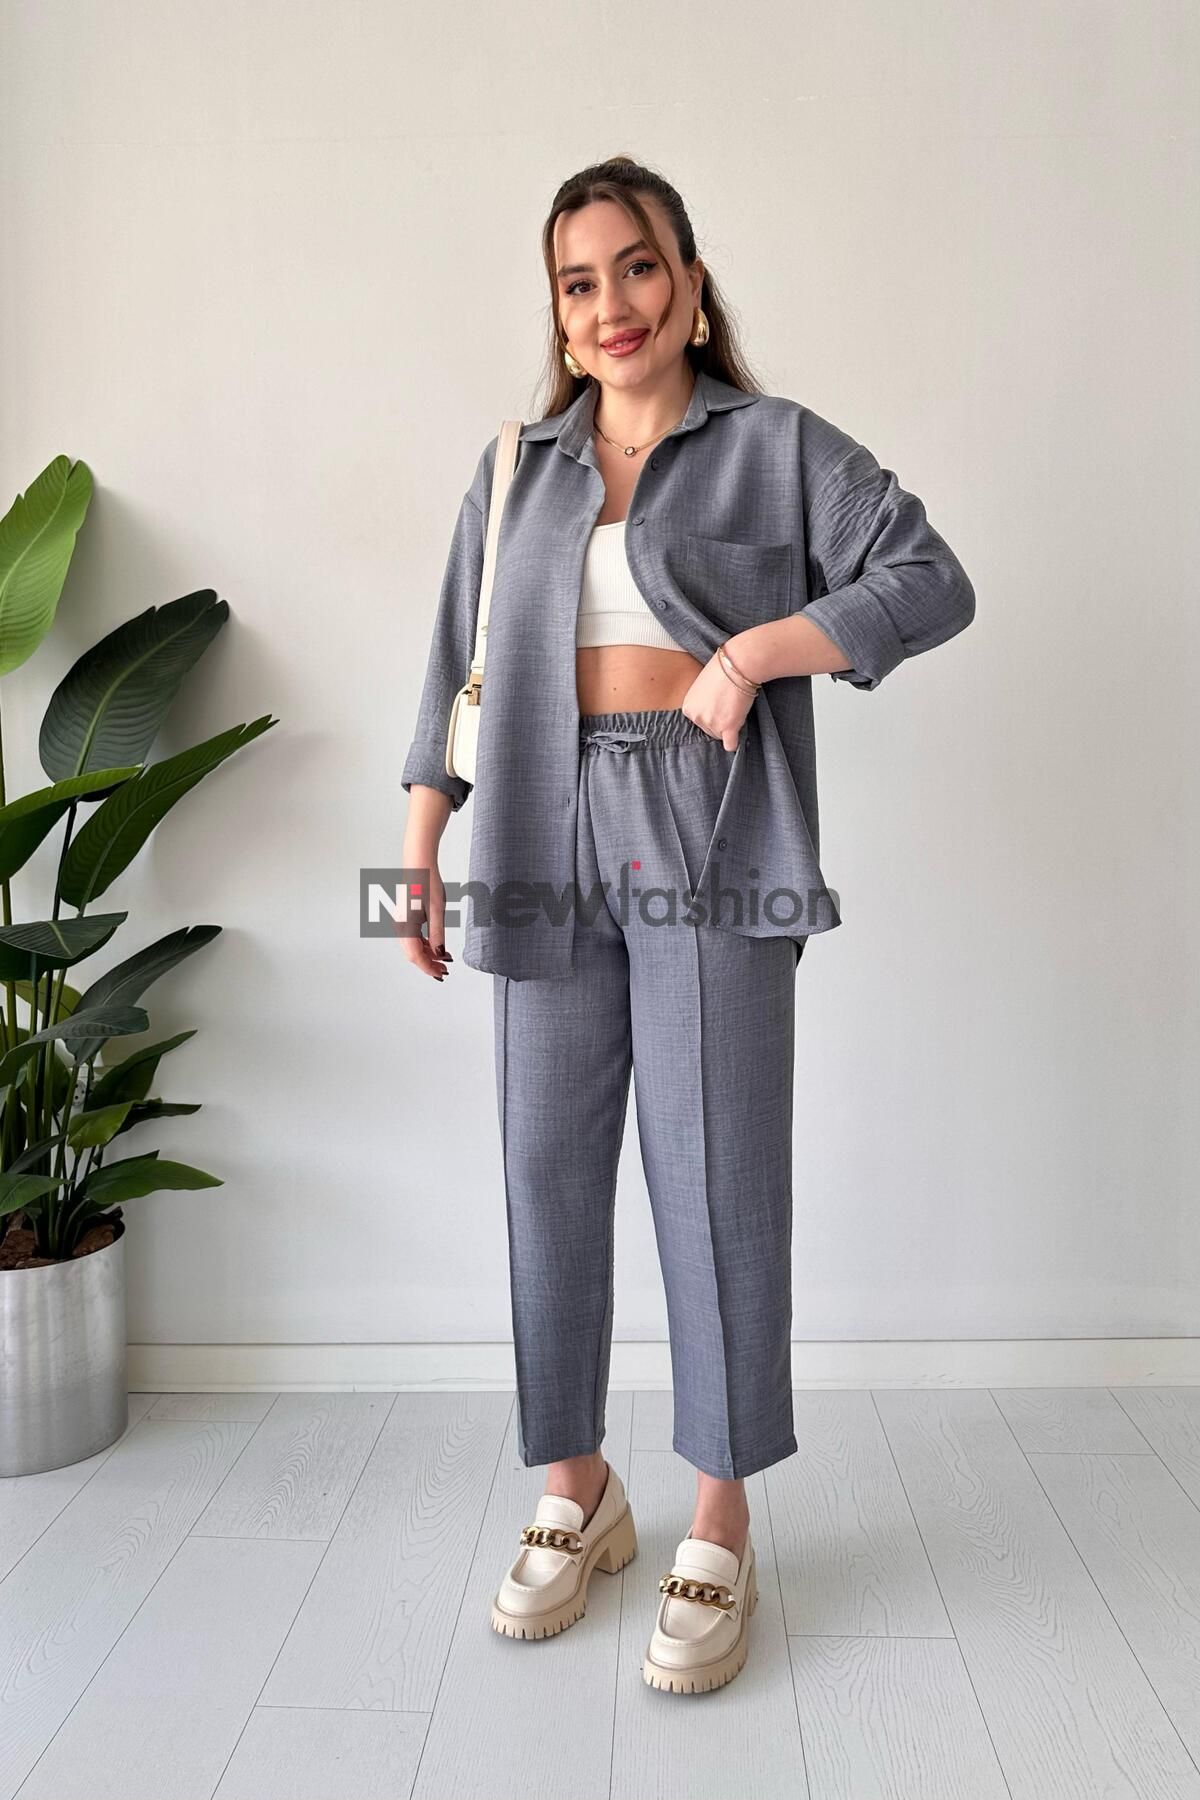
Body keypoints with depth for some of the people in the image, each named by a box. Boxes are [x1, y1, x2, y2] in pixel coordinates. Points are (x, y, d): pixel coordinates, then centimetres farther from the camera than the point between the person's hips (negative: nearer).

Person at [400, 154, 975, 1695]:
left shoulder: (778, 447, 7)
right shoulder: (517, 470, 17)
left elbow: (934, 582, -1)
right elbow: (456, 663, 17)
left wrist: (754, 649, -13)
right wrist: (419, 845, 12)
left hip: (708, 838, -3)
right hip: (552, 837, 4)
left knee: (713, 1173, -4)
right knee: (549, 1168, 5)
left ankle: (719, 1535, 11)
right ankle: (575, 1496, 22)